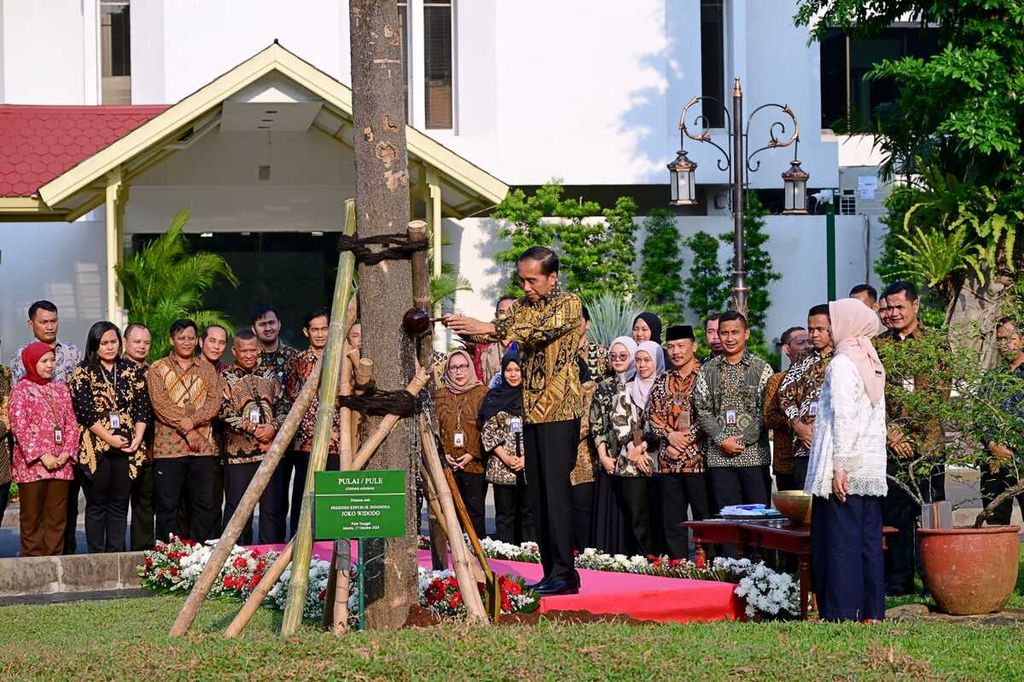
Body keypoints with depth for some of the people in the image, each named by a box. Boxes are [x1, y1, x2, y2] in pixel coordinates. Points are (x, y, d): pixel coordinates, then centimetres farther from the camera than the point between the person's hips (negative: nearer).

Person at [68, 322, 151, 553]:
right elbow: (85, 411, -9)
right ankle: (96, 557, 5)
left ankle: (117, 555, 10)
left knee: (119, 504, 6)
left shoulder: (132, 371, 10)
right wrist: (110, 438, -13)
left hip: (127, 448, 3)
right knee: (96, 504, 2)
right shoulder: (83, 372, 0)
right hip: (95, 447, -3)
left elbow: (142, 407, 7)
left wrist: (137, 438, -7)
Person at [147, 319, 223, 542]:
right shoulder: (157, 369, 5)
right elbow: (160, 404, -7)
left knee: (204, 505, 3)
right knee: (167, 506, -2)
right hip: (169, 447, -3)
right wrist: (187, 431, -15)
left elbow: (215, 402, 2)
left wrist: (192, 420, -15)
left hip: (203, 447, 3)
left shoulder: (207, 369, 15)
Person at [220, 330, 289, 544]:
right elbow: (225, 413, -8)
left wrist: (273, 427, -8)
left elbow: (283, 408, 12)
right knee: (238, 508, -1)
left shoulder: (269, 377, 14)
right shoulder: (225, 378, 1)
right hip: (238, 452, -4)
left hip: (269, 451, 4)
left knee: (272, 507, 4)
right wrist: (253, 429, -13)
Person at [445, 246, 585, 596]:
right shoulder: (522, 307, 14)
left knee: (556, 490, -12)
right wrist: (462, 326, -16)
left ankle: (564, 574, -12)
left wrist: (488, 328, -33)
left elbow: (540, 331, -24)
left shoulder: (568, 305, -8)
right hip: (532, 410, 7)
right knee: (537, 493, 6)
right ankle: (550, 571, 10)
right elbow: (496, 330, 4)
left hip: (560, 411, -7)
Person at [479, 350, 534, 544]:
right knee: (504, 515, 3)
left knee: (528, 513, 1)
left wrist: (527, 458, -9)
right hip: (501, 467, 1)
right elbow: (487, 432, 3)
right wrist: (505, 457, -7)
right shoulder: (494, 397, 7)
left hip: (529, 465, 0)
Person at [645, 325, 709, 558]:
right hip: (668, 461, 5)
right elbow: (651, 414, 10)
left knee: (704, 518, -4)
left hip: (697, 458, -5)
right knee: (672, 519, 6)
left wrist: (685, 439, -12)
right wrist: (670, 434, -7)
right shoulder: (662, 382, 15)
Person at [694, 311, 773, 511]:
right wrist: (722, 440, -7)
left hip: (754, 453, -2)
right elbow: (702, 409, 5)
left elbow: (765, 411, -2)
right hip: (719, 456, 2)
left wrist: (743, 441, -11)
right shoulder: (708, 370, 11)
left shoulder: (761, 369, 4)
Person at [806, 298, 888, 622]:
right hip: (873, 469, 8)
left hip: (846, 472, -8)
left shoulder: (842, 364, -11)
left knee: (840, 543, -6)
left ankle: (840, 613, -7)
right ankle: (872, 611, 10)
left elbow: (843, 417, -17)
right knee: (869, 541, 9)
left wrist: (838, 465, -18)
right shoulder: (873, 364, 15)